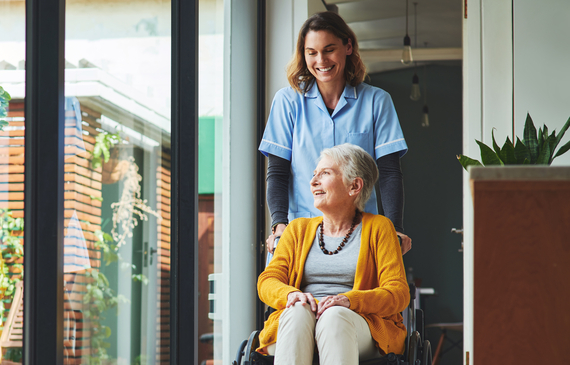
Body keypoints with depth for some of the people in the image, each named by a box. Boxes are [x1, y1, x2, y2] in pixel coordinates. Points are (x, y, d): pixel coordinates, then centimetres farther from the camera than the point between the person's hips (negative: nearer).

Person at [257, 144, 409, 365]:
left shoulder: (378, 228, 14)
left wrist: (349, 300, -18)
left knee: (334, 316, -37)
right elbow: (267, 281, 13)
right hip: (296, 322, 2)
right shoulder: (298, 229, 24)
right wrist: (290, 294, -14)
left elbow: (398, 293, 2)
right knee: (298, 312, -34)